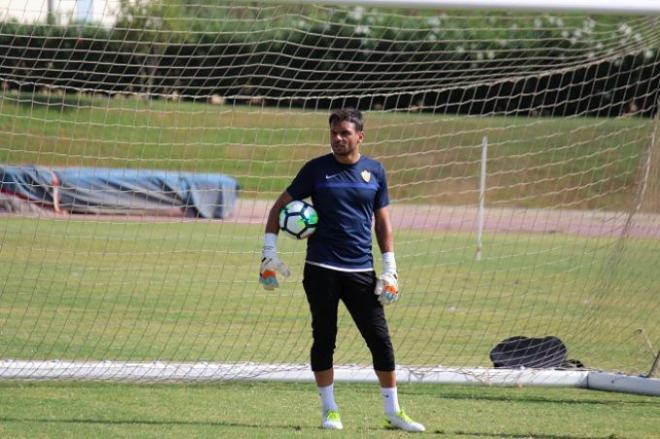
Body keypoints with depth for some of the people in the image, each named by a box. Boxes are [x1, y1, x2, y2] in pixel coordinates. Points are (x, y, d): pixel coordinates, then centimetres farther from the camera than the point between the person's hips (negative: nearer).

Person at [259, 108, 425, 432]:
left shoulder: (374, 171, 7)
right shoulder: (316, 169, 1)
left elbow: (383, 223, 11)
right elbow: (279, 207, 6)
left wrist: (389, 270, 6)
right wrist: (269, 253, -1)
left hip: (361, 271, 2)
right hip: (321, 270, -1)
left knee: (381, 341, -1)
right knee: (324, 339, 3)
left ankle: (393, 412, 9)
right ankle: (329, 410, 14)